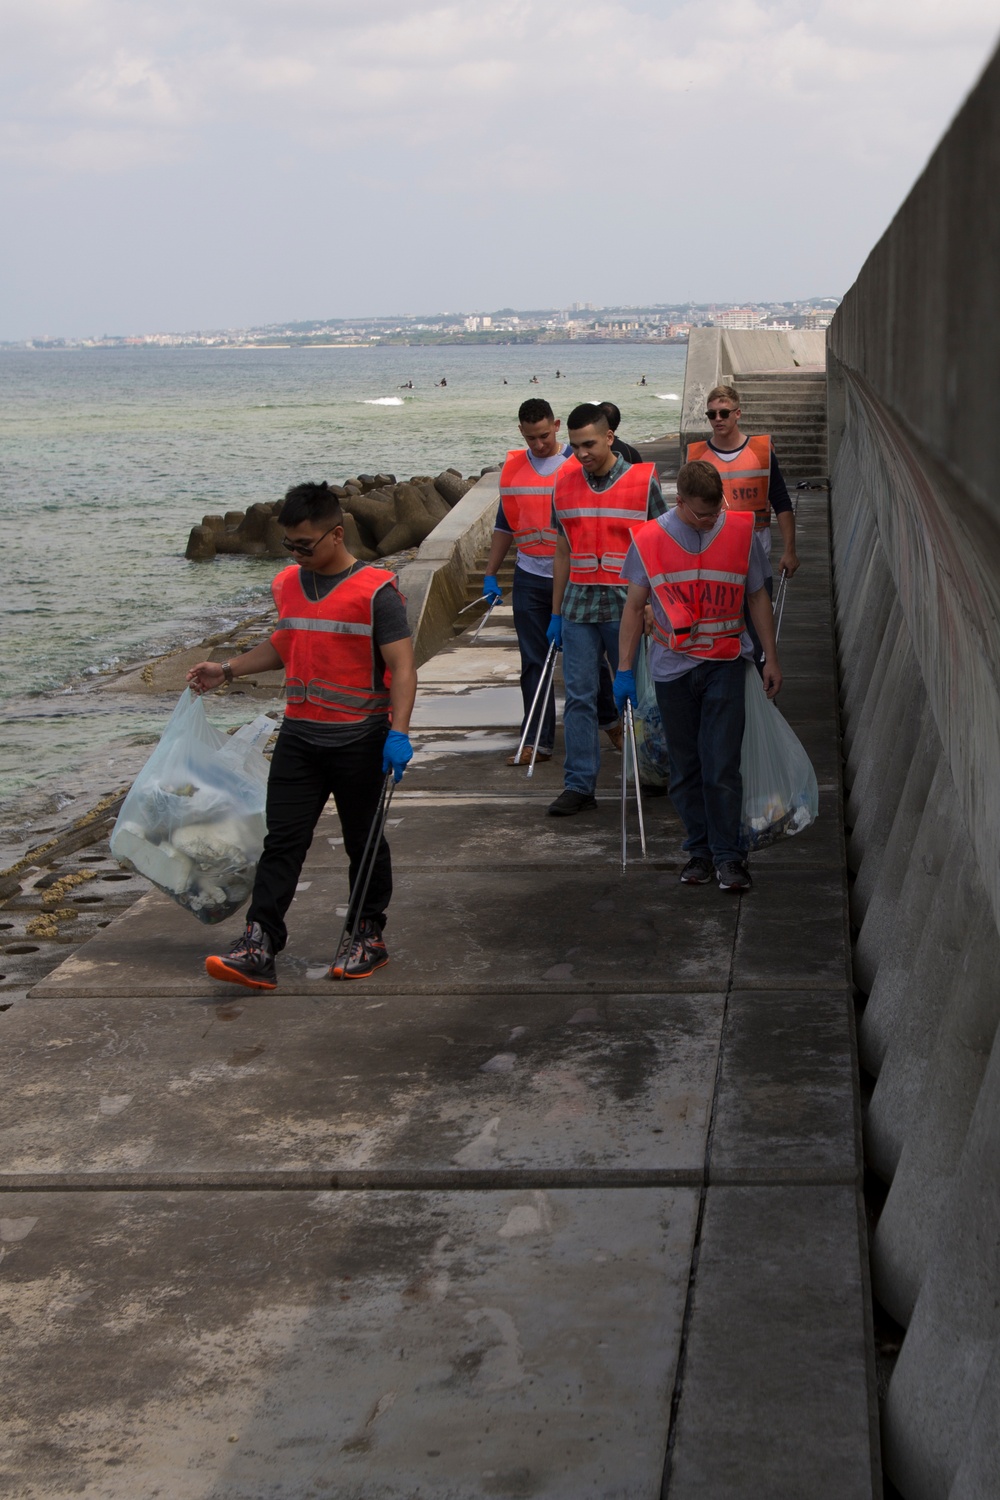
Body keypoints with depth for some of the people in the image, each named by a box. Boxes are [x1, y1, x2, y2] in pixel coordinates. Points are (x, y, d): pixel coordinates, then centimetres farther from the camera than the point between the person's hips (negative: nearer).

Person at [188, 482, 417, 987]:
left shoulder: (375, 591, -12)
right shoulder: (287, 584, 8)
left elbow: (402, 667, -17)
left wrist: (398, 732, -27)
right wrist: (226, 670, 21)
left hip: (359, 739, -5)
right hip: (298, 735, 5)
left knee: (364, 843, 9)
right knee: (282, 840, -1)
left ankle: (367, 936, 24)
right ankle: (258, 946, -5)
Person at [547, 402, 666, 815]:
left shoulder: (643, 481, -3)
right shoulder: (564, 484, 8)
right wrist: (555, 613, 14)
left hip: (627, 606, -3)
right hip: (578, 607, 3)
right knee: (579, 697, 1)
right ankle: (579, 784, 4)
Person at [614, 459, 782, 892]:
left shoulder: (741, 532, 0)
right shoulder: (649, 539, -2)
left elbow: (758, 596, 10)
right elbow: (634, 605, 4)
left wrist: (771, 658, 9)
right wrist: (624, 670, 2)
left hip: (725, 664, -1)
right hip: (672, 666, 1)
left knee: (722, 766, -7)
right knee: (685, 768, 7)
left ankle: (729, 855, 1)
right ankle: (700, 850, 19)